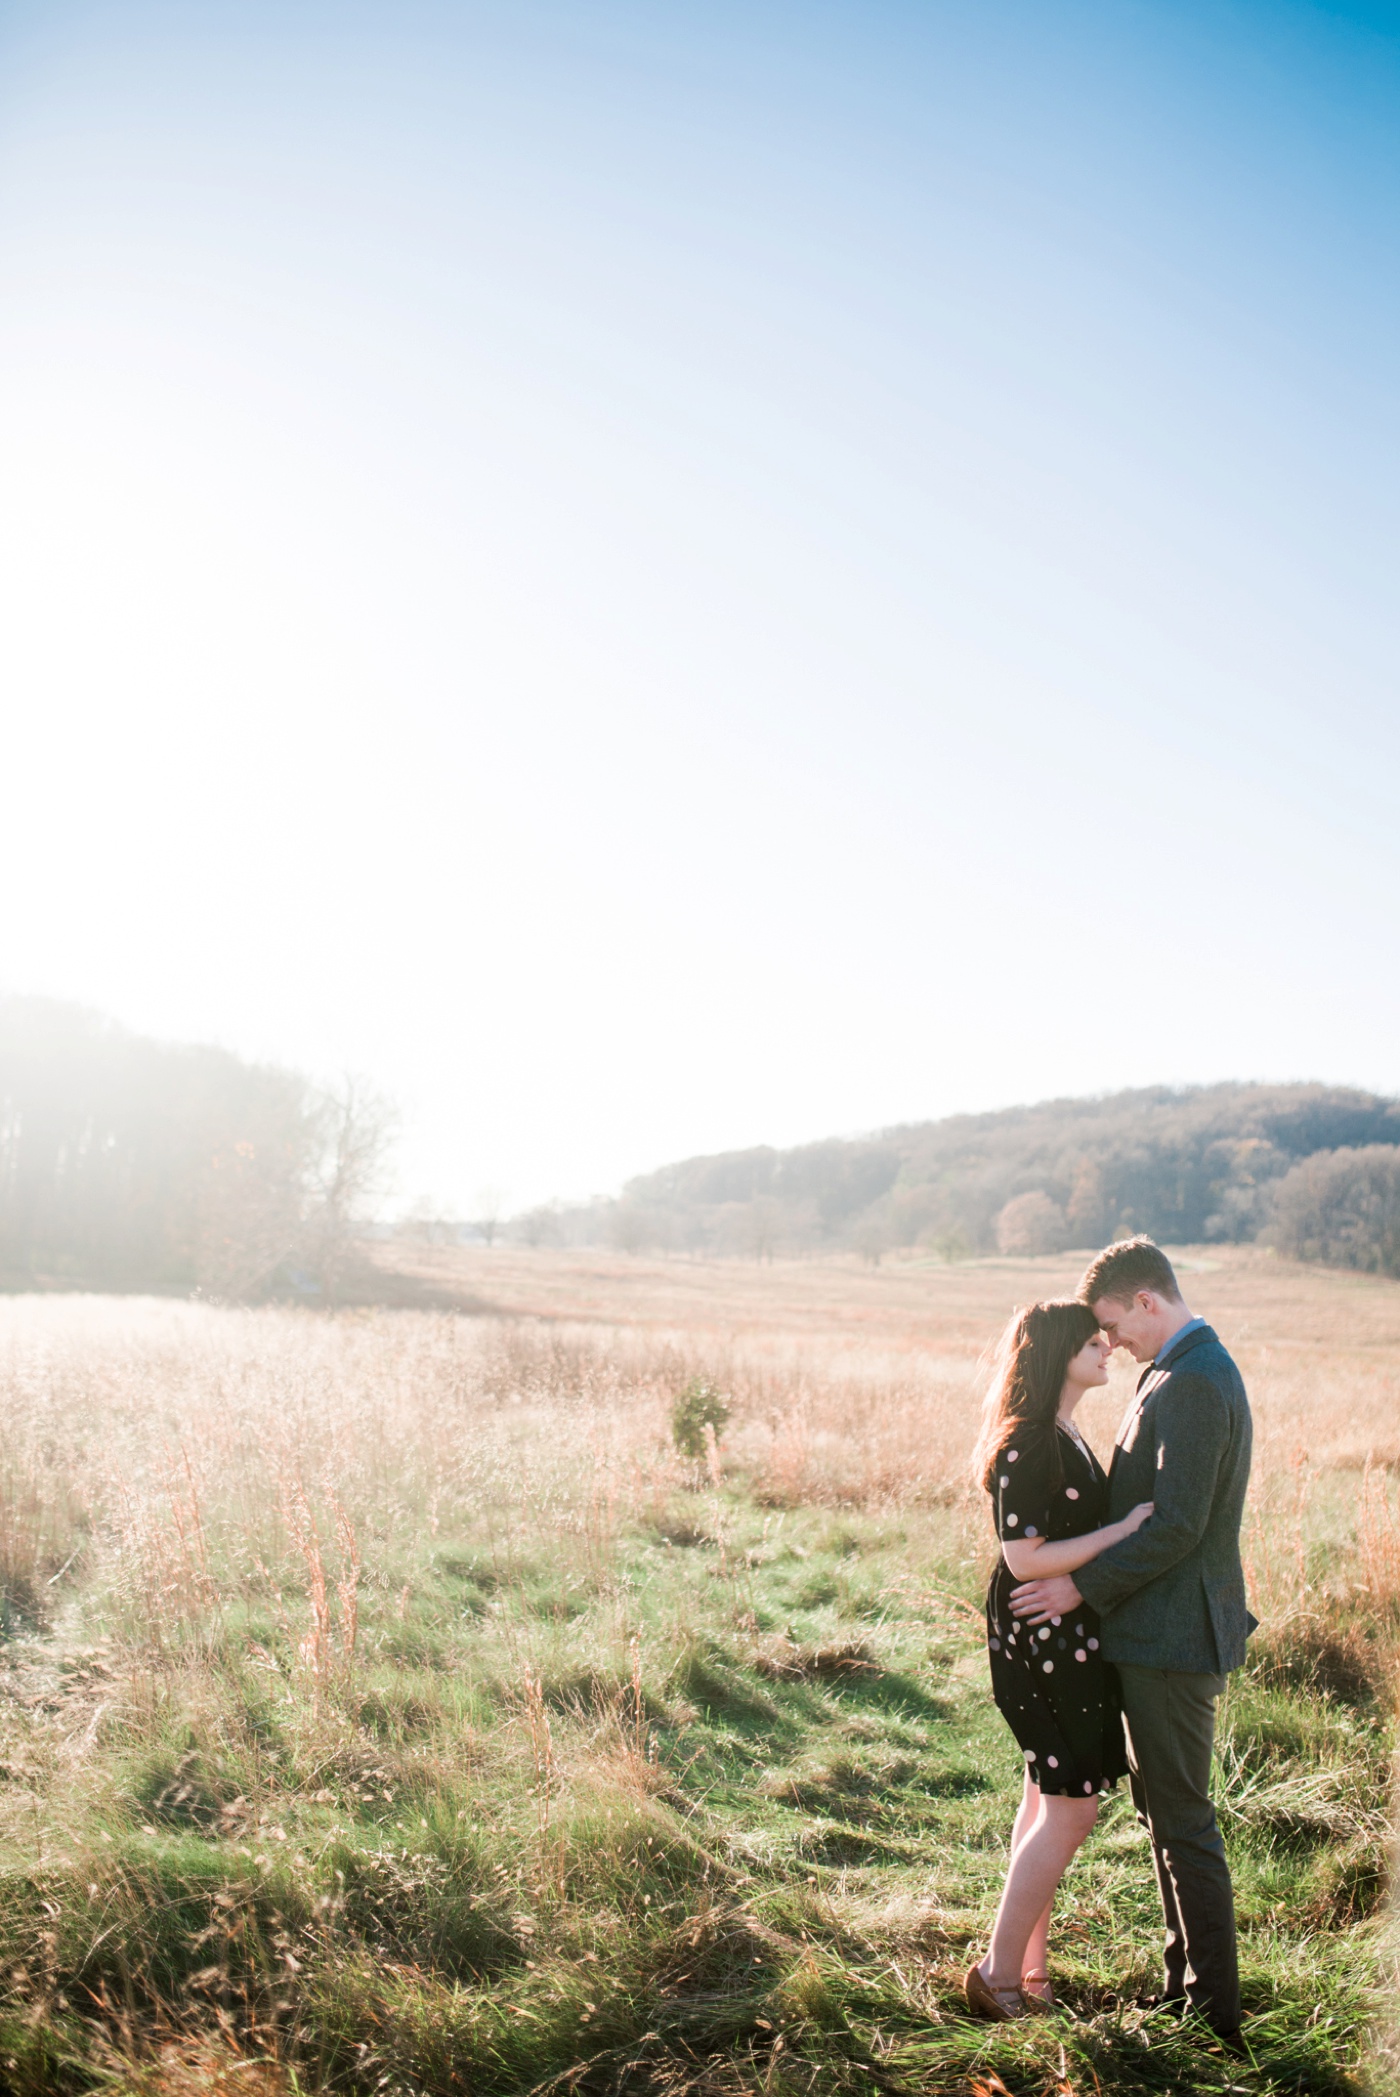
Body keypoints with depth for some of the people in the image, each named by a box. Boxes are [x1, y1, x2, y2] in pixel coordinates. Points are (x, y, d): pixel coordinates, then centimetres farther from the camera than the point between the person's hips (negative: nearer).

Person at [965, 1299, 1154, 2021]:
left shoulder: (1062, 1435, 11)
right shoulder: (1027, 1443, -20)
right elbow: (1024, 1558, -24)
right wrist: (1128, 1527, -22)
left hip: (1069, 1635, 10)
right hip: (1042, 1637, -10)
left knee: (1047, 1801, 16)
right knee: (1070, 1811, -4)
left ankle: (1029, 1966, 26)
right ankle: (1000, 1975, 7)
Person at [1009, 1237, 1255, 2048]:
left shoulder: (1193, 1385, -22)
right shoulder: (1189, 1371, 11)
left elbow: (1176, 1525, -25)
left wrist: (1083, 1585, -18)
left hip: (1174, 1637, -11)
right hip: (1165, 1627, 11)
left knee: (1184, 1821, 0)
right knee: (1163, 1806, 19)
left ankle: (1215, 2012, 12)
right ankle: (1189, 1980, 31)